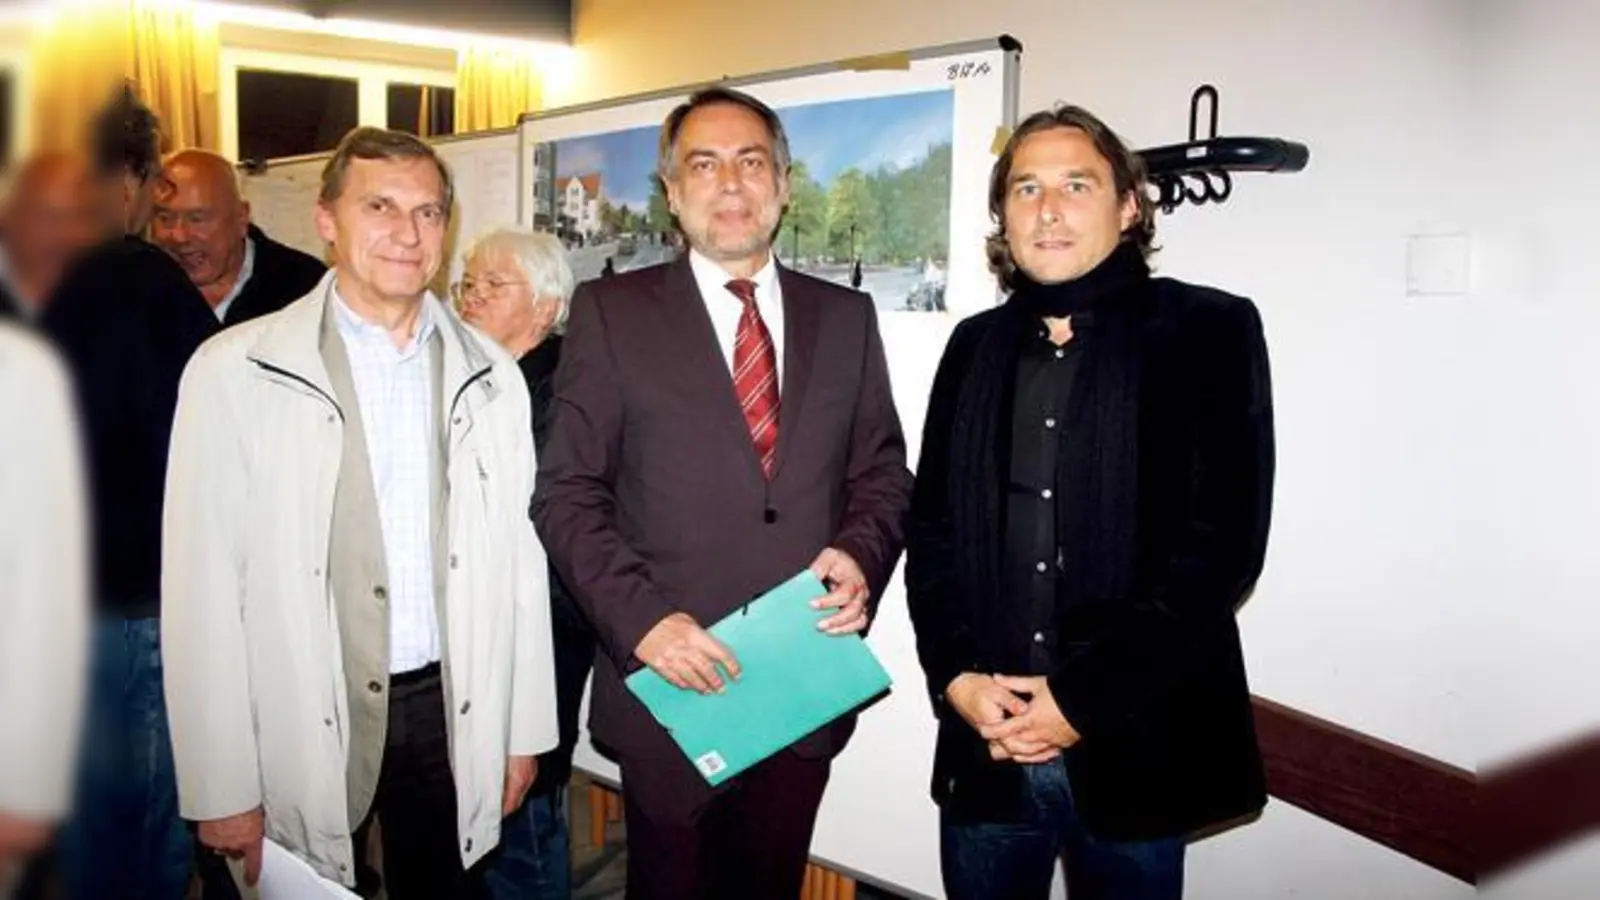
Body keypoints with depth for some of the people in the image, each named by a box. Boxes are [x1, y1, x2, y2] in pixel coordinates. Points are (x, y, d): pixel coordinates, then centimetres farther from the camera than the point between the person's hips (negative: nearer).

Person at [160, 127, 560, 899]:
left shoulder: (491, 376, 3)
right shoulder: (233, 370, -7)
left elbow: (519, 561, 6)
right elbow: (202, 585, -7)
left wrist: (524, 729, 6)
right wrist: (222, 787, -7)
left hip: (451, 712, 3)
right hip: (302, 724, -2)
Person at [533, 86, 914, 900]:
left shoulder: (845, 316, 7)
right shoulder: (611, 312, -2)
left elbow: (882, 473, 10)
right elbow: (568, 495, -5)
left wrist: (862, 556, -10)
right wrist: (641, 619, -17)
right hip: (671, 681, -2)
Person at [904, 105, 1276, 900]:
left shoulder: (1209, 330, -4)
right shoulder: (976, 345, 9)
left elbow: (1222, 542, -11)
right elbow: (932, 525, 8)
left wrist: (1084, 700, -13)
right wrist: (955, 676, -6)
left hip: (1134, 747, -3)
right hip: (983, 744, 3)